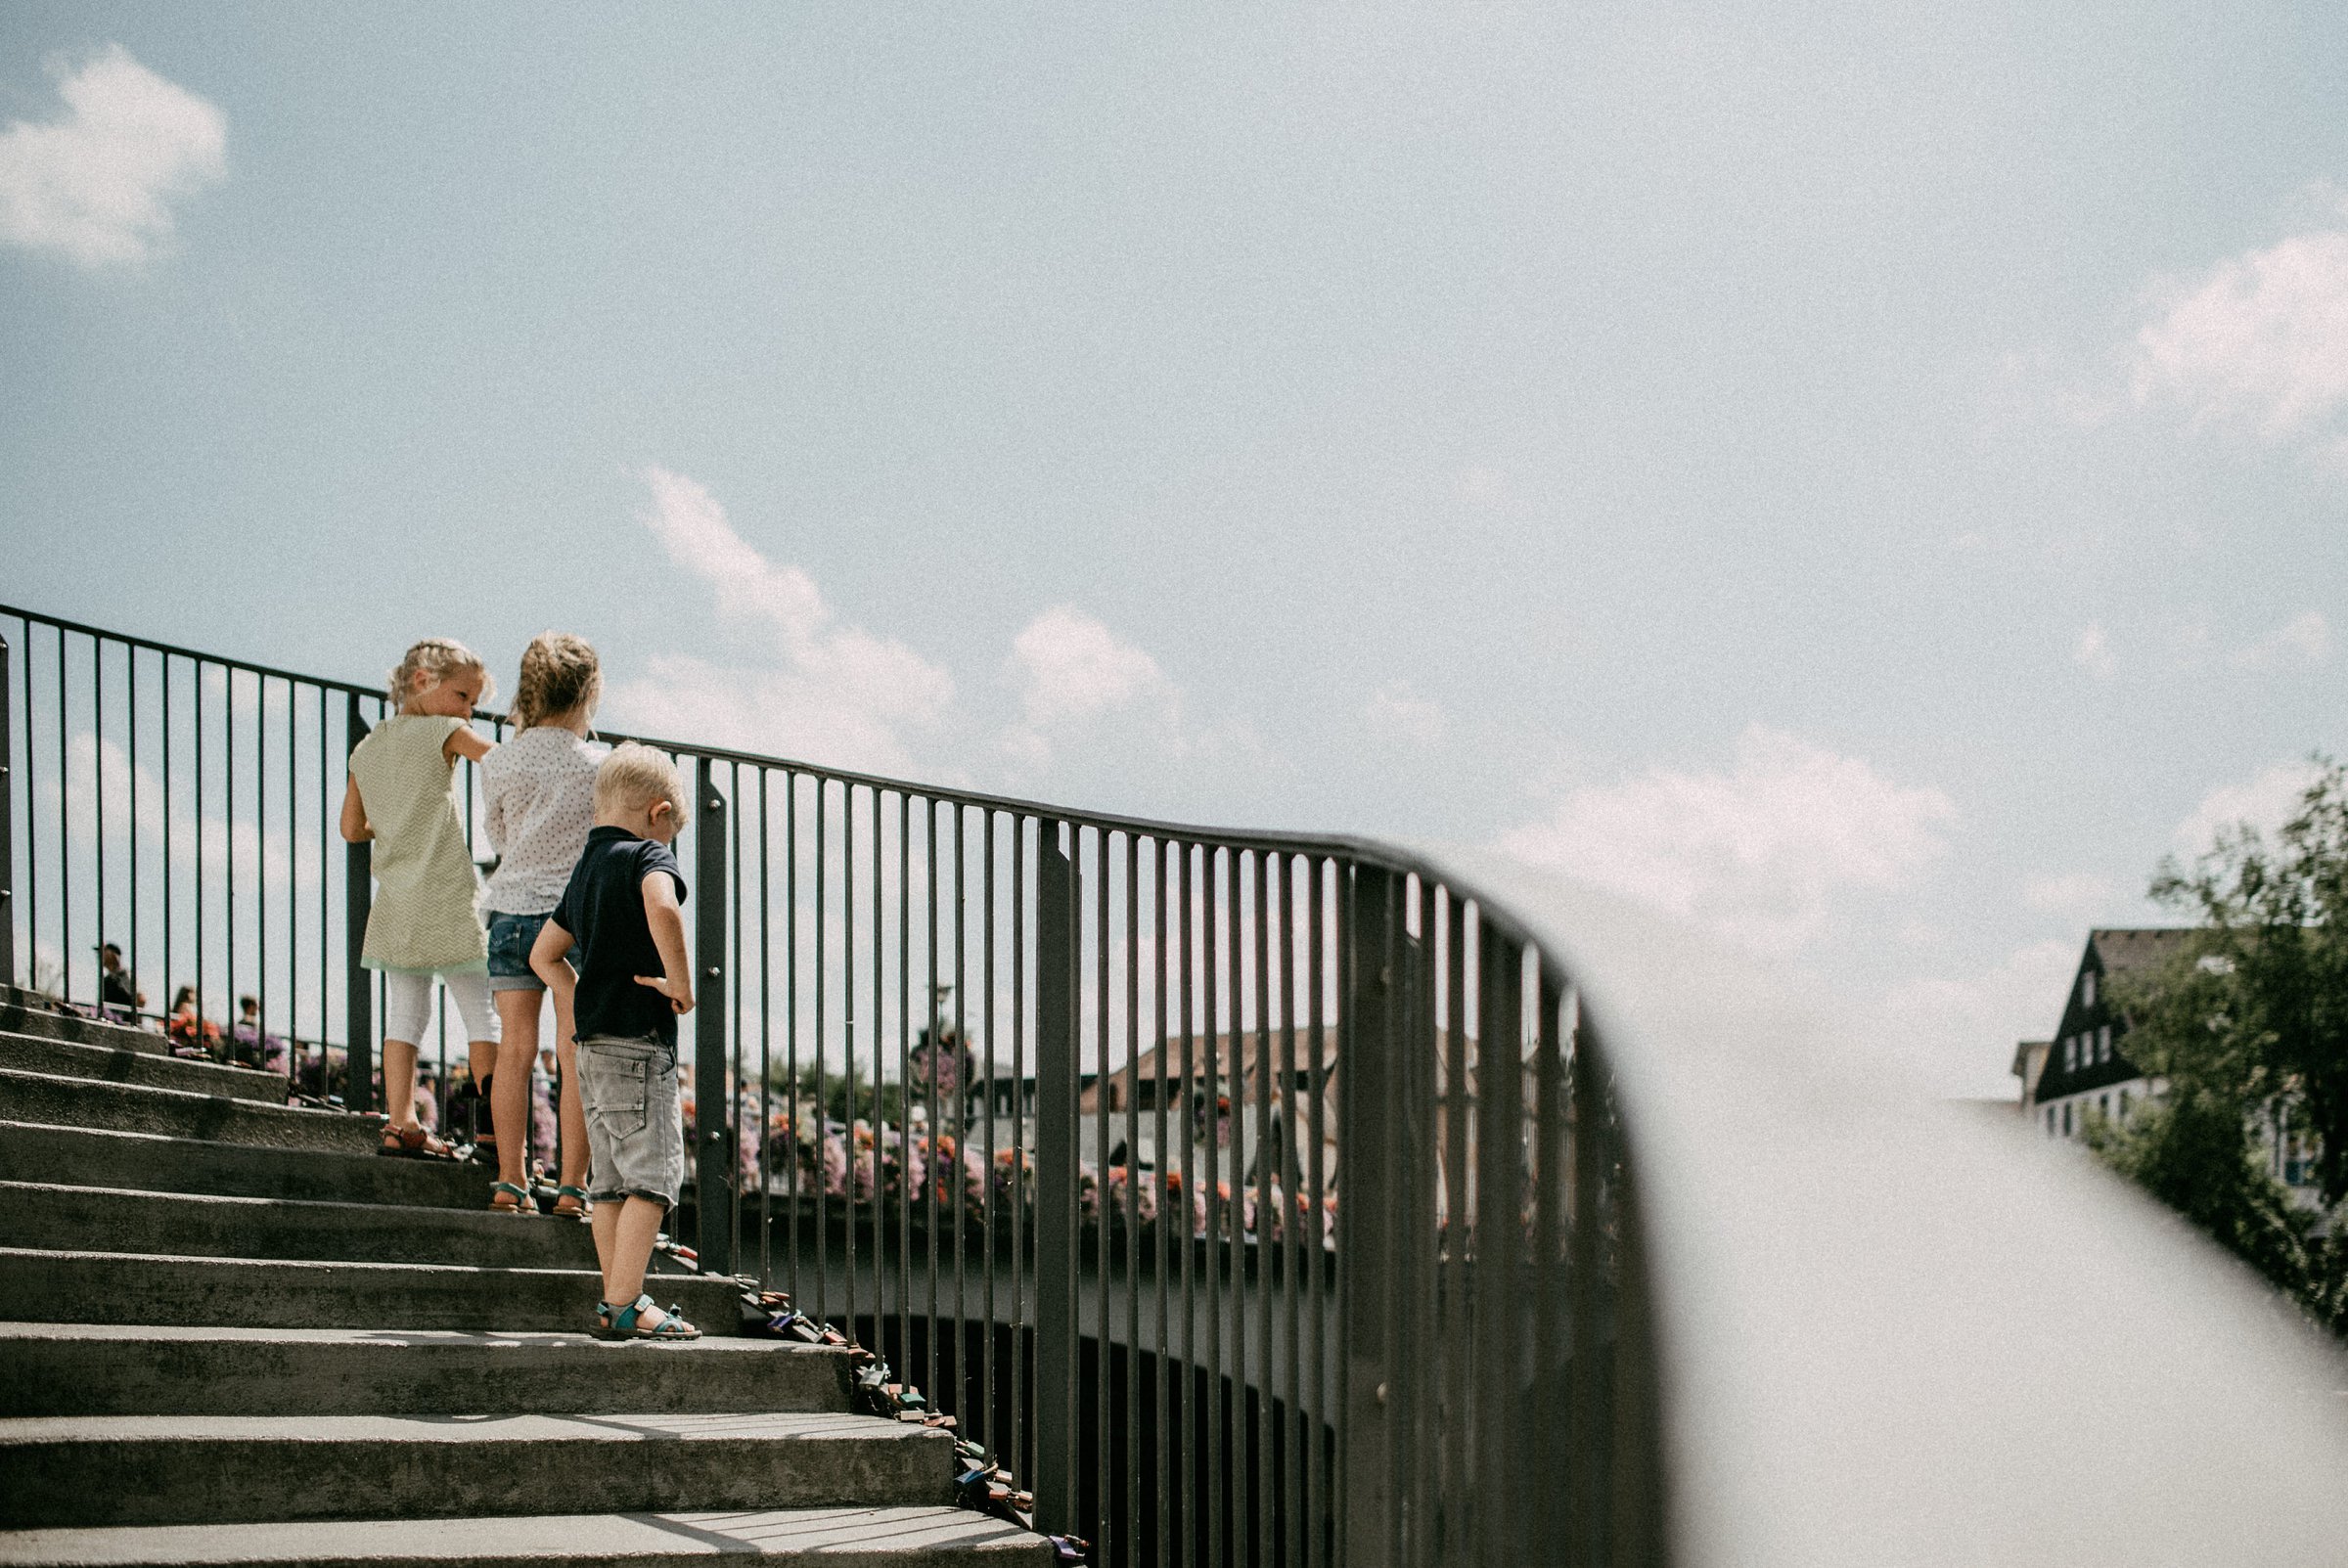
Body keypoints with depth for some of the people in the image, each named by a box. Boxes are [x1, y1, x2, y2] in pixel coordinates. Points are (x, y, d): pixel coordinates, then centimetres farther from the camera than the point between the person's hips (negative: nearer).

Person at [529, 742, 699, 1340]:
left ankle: (615, 1303, 15)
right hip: (639, 1042, -9)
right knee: (654, 1175, -8)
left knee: (611, 1179, 11)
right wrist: (680, 983, -20)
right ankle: (623, 1306, -12)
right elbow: (663, 909, -32)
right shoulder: (648, 855, -8)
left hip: (594, 1044, 9)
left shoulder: (586, 869, 18)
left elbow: (543, 956, 26)